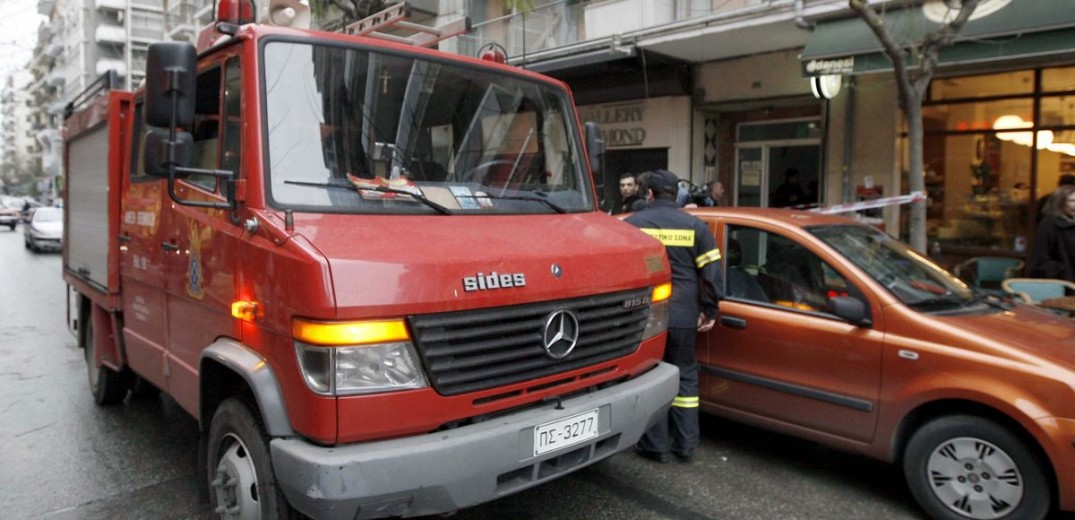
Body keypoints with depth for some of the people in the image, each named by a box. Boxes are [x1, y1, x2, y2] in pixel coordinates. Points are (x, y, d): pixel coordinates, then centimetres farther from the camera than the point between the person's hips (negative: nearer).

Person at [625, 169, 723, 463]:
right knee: (685, 376, 15)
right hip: (684, 316, 2)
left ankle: (656, 446, 12)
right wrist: (709, 311, 10)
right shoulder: (695, 226, 4)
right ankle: (686, 444, 21)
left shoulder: (632, 224, -1)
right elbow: (711, 273, 2)